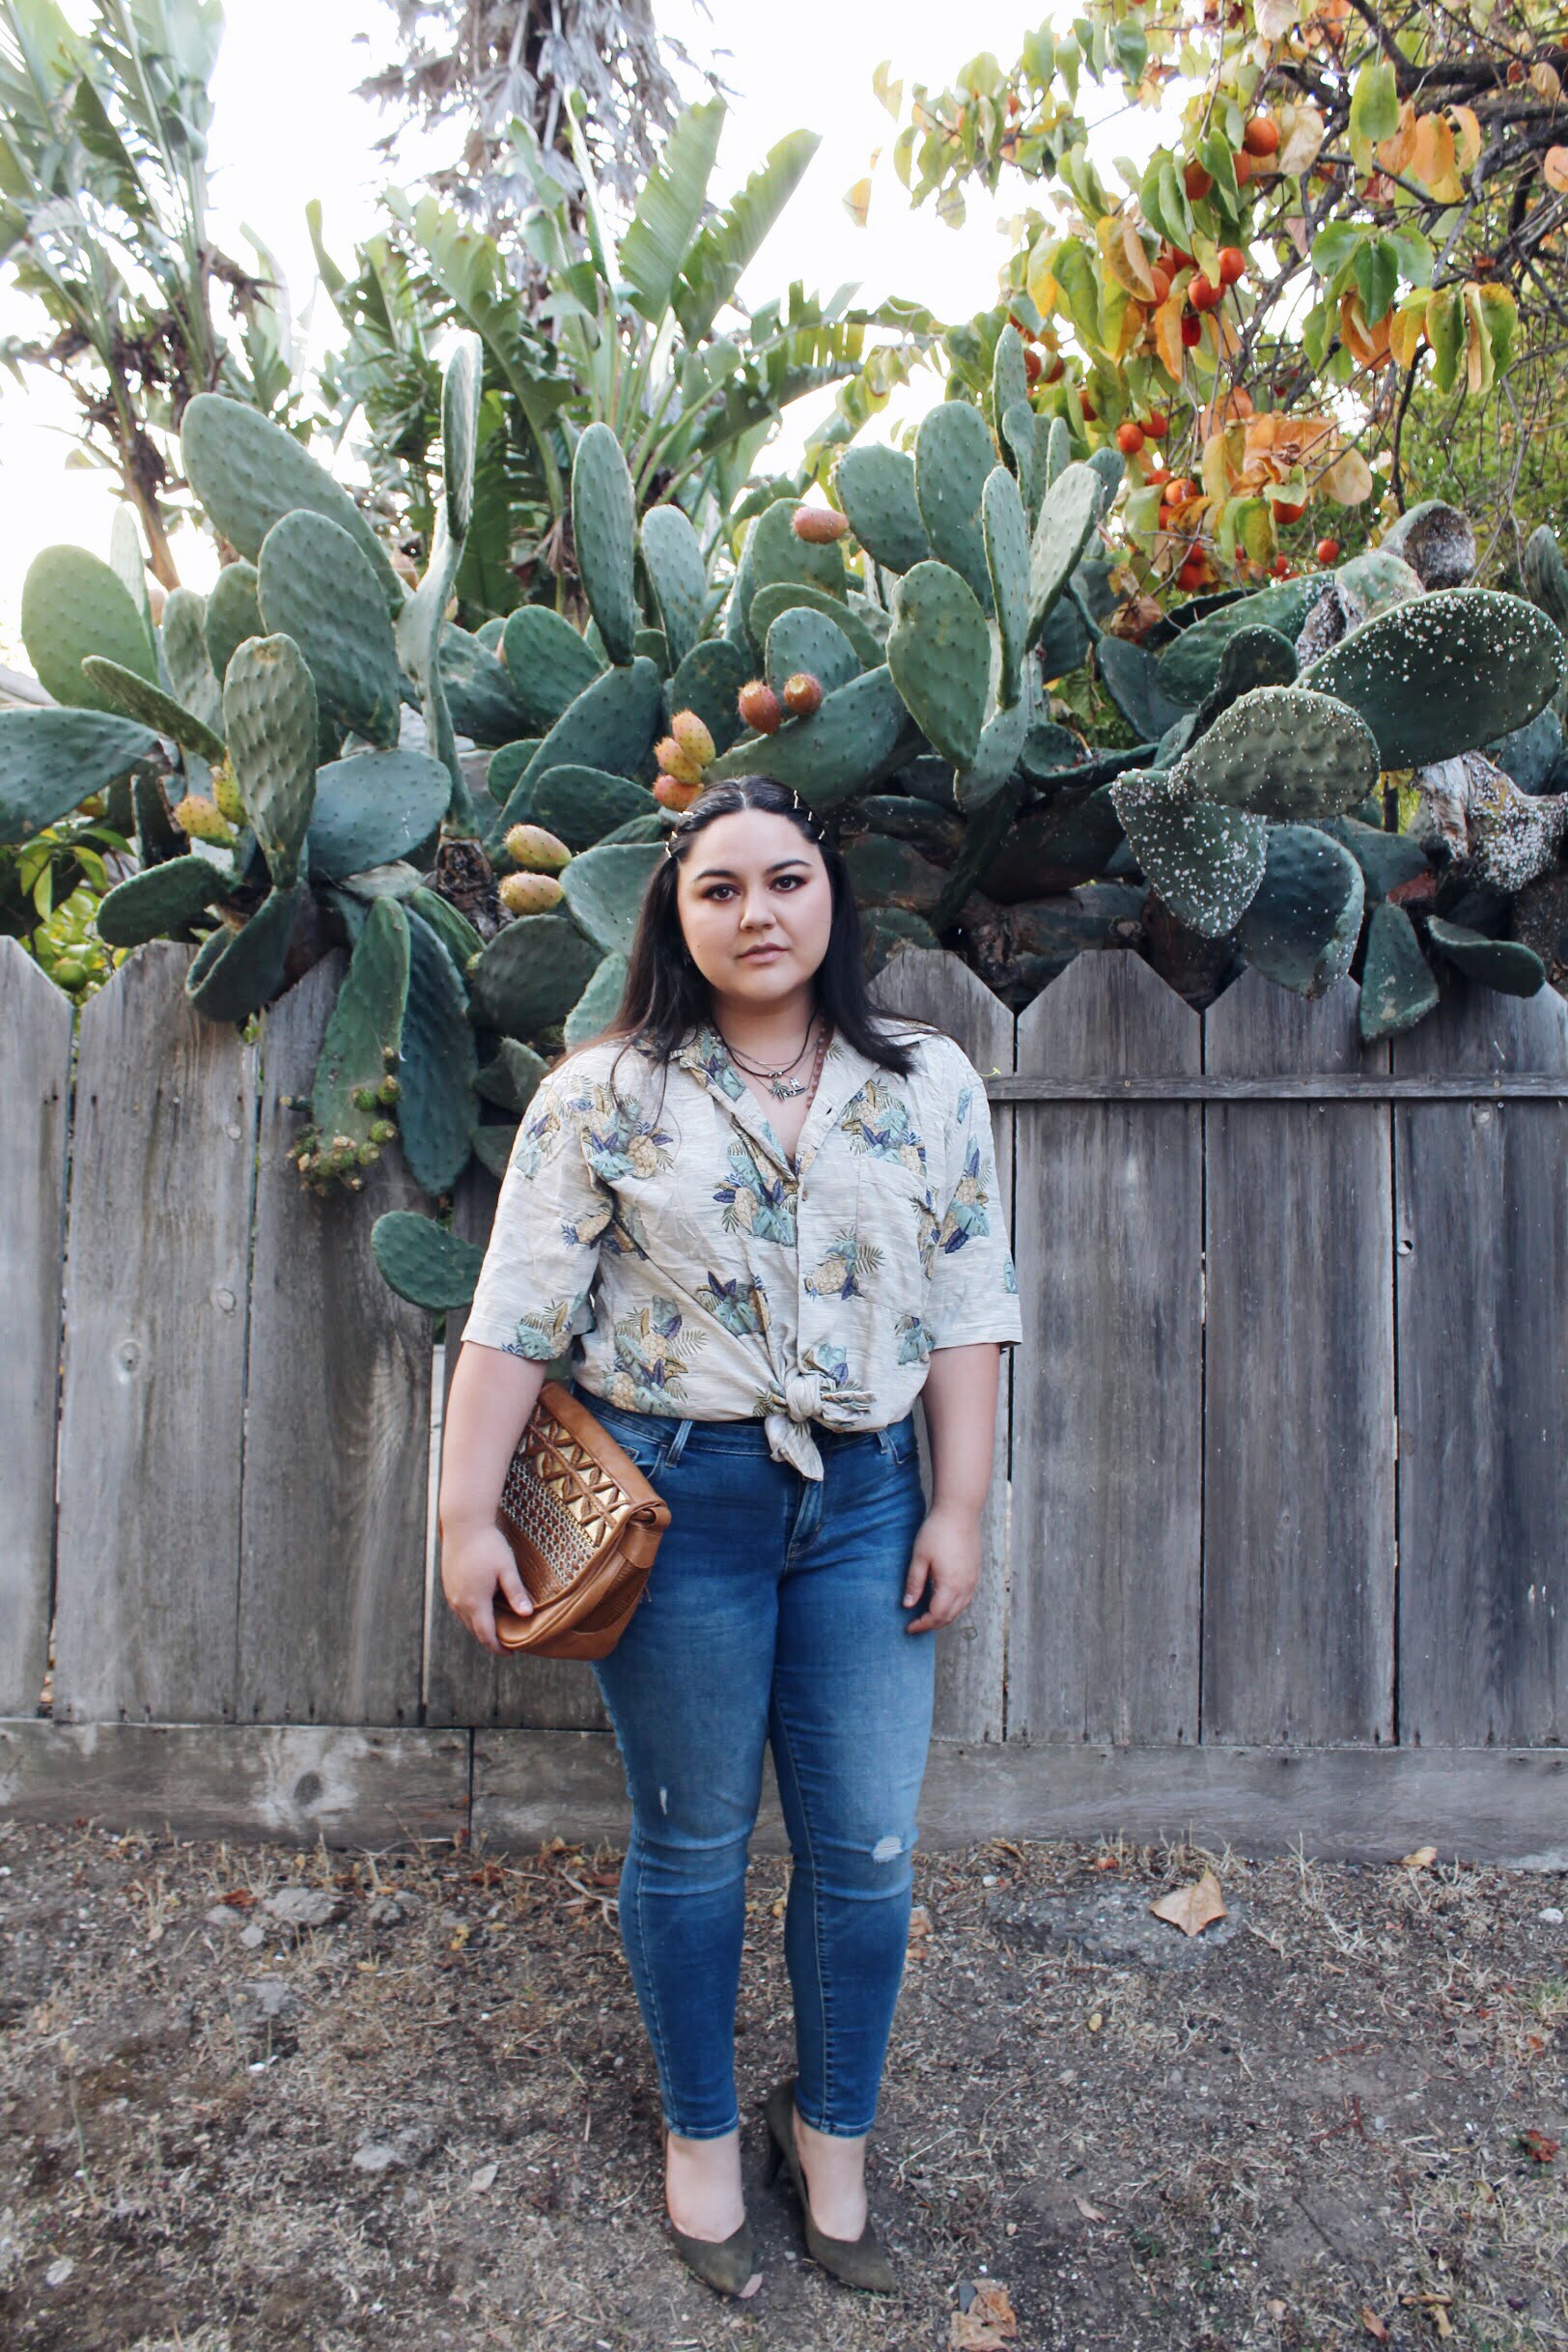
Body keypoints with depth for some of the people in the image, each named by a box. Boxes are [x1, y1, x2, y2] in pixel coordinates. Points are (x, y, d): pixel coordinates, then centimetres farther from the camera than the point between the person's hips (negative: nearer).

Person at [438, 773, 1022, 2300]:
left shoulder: (929, 1087, 4)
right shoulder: (606, 1094, -3)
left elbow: (967, 1308, 4)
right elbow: (518, 1311, -4)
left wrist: (958, 1505, 0)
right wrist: (466, 1513, -7)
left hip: (864, 1500, 3)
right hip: (676, 1498, -2)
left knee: (866, 1846, 10)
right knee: (692, 1841, 13)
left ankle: (833, 2128, 37)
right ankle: (700, 2130, 39)